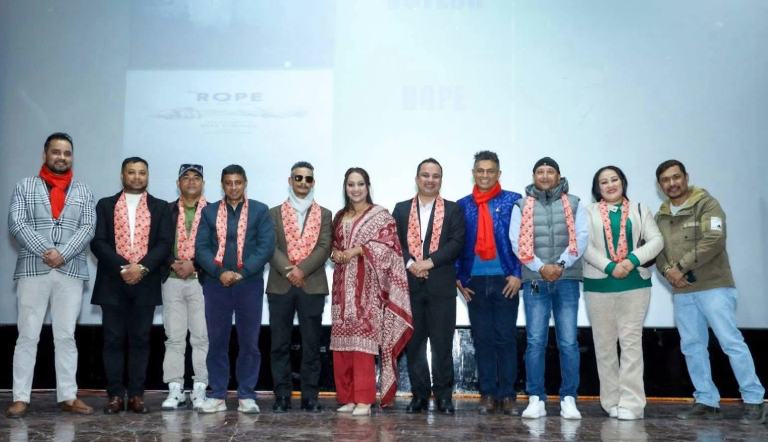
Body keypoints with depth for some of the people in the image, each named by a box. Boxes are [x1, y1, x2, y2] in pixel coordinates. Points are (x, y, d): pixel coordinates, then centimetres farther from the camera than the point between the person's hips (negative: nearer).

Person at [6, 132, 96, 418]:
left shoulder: (83, 192, 13)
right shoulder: (25, 187, 10)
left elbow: (88, 228, 2)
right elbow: (16, 224, -2)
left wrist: (62, 254, -12)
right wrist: (44, 252, -14)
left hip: (71, 271, 1)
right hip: (32, 269, -1)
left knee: (66, 336, 4)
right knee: (27, 335, 0)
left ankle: (68, 397, 7)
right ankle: (20, 397, 5)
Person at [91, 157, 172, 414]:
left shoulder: (160, 207, 10)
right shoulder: (105, 205, 10)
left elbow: (165, 243, 0)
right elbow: (98, 242, 0)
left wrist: (142, 267, -14)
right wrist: (122, 267, -13)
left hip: (145, 284, 0)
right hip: (112, 283, 0)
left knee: (140, 340, 3)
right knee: (113, 340, 2)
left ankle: (136, 395, 8)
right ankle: (115, 396, 7)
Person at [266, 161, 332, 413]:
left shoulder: (324, 214, 12)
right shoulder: (275, 213, 11)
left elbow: (324, 247, 0)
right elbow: (271, 246, 0)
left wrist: (302, 269, -13)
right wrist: (288, 270, -15)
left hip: (312, 286, 0)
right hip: (280, 286, 0)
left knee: (311, 345, 2)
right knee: (280, 344, 3)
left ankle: (310, 397, 9)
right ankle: (282, 396, 10)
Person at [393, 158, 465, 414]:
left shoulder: (453, 210, 8)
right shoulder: (401, 209, 13)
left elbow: (457, 242, -3)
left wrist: (429, 262, -14)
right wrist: (410, 263, -12)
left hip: (442, 285, -1)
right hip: (410, 284, 2)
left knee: (442, 343, 1)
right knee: (413, 342, 5)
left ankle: (443, 395, 11)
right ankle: (419, 395, 15)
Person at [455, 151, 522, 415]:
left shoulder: (513, 202, 2)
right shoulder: (462, 205, 9)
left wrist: (517, 274, -9)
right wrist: (458, 278, 3)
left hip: (505, 280, -2)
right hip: (474, 281, 2)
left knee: (506, 338, 1)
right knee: (482, 339, 6)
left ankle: (507, 395, 9)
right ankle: (488, 394, 14)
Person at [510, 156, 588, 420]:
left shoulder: (574, 204, 9)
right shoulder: (522, 206, 9)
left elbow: (581, 238, -1)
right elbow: (517, 242, 0)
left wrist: (560, 265, -13)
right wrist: (540, 267, -11)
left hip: (567, 281, 0)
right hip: (535, 281, 0)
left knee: (568, 341, 0)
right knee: (535, 341, -1)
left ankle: (568, 399, 9)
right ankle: (536, 399, 6)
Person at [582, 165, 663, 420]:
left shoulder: (639, 210, 13)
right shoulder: (589, 212, 9)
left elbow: (656, 240, 2)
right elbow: (585, 246, -2)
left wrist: (633, 261, -13)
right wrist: (610, 266, -15)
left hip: (635, 283, 0)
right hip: (599, 284, 0)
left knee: (631, 341, -3)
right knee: (604, 343, 3)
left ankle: (631, 403, -1)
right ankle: (612, 402, 11)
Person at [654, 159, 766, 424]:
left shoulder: (706, 204, -4)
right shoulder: (660, 216, 15)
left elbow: (714, 241, -16)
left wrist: (681, 266, -16)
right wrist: (667, 270, -10)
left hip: (714, 286, -6)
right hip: (681, 292, 6)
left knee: (731, 342, -6)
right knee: (692, 347, 7)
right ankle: (707, 402, 15)